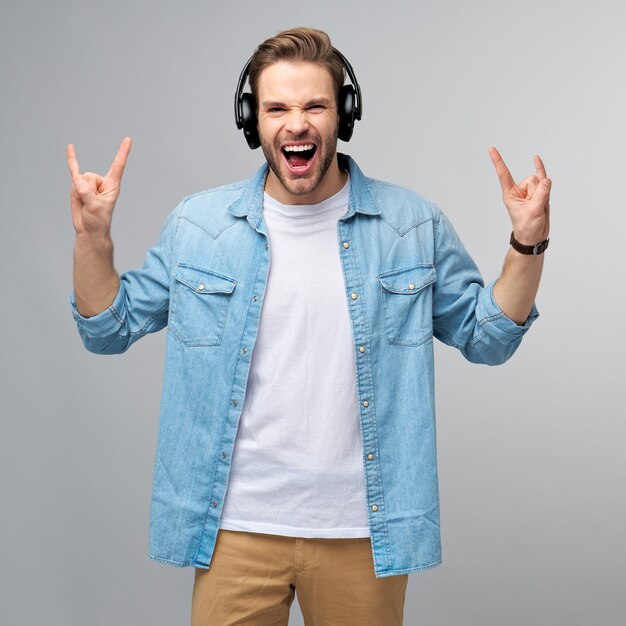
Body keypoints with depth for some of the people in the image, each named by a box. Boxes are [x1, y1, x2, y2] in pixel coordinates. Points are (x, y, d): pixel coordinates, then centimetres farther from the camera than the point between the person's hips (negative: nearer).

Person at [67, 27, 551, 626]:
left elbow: (486, 337, 6)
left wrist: (527, 244, -8)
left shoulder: (414, 225, -1)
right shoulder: (196, 224, -1)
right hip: (237, 527, 0)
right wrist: (92, 237, -9)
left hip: (363, 531, 0)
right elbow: (109, 330, 6)